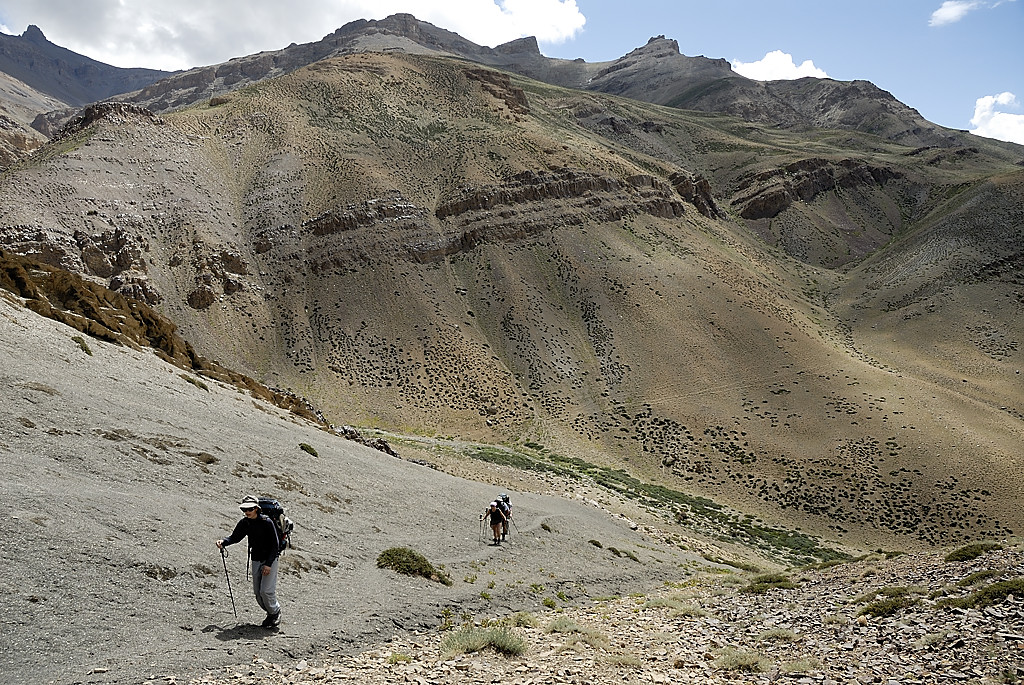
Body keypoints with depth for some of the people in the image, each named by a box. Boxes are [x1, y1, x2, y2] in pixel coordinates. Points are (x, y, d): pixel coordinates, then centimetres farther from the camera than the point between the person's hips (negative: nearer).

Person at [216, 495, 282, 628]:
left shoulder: (267, 522, -19)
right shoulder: (244, 523, -2)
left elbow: (275, 544, -15)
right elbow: (235, 537, 7)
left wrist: (268, 564, -18)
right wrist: (224, 541, -15)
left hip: (270, 559, -6)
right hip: (255, 560, 6)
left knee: (266, 591, -11)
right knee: (257, 592, 7)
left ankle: (275, 612, 14)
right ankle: (271, 613, 27)